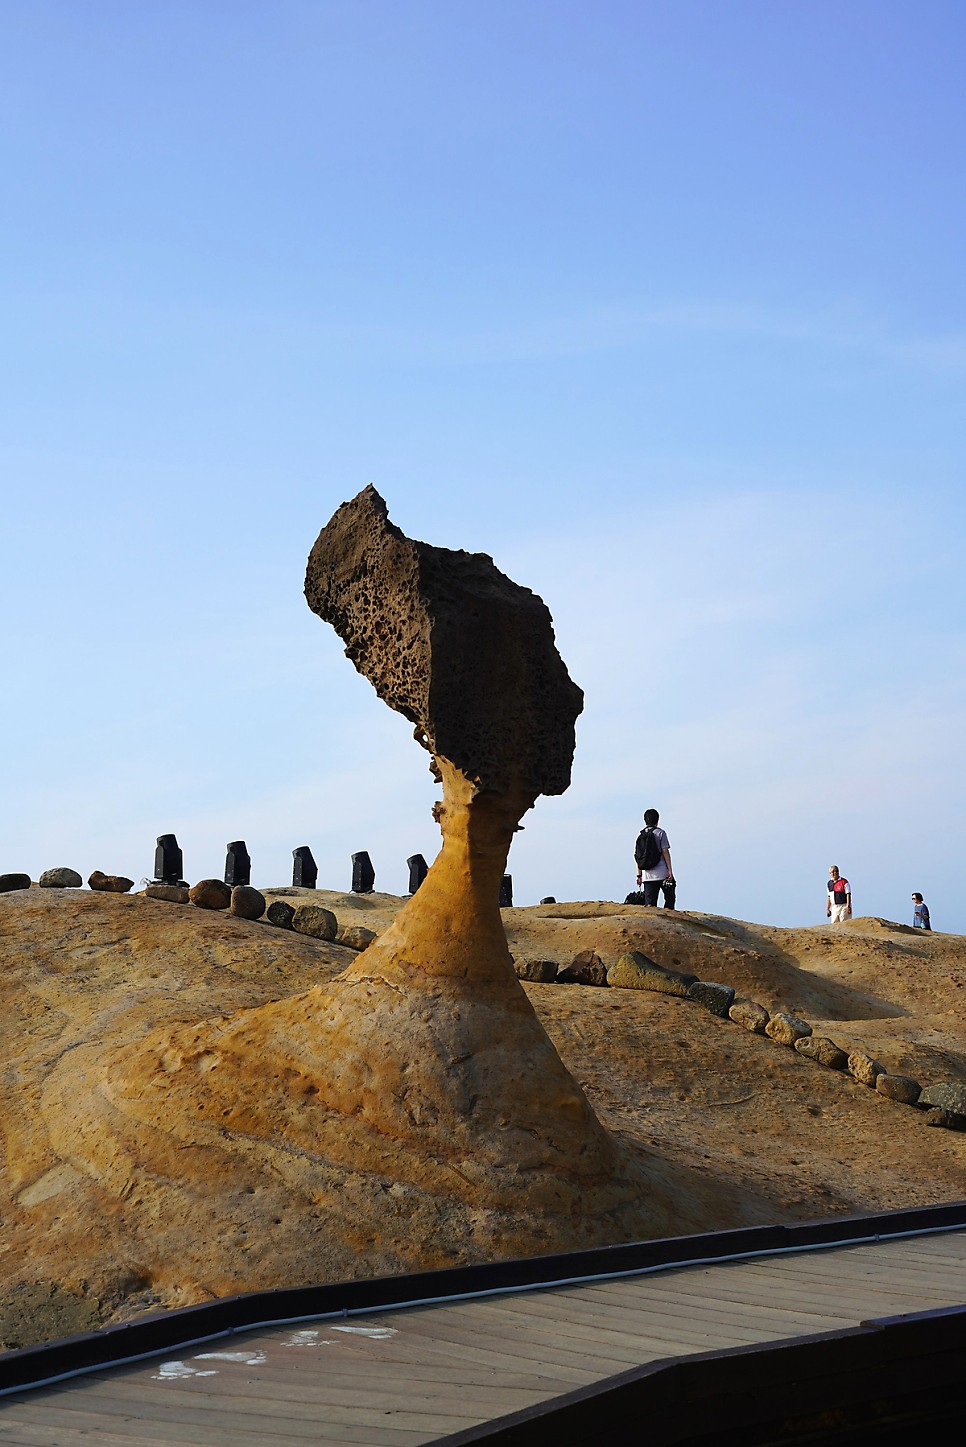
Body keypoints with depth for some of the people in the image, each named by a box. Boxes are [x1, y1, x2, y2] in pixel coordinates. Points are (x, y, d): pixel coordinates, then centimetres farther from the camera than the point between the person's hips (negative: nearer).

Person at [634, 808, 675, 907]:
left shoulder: (640, 836, 11)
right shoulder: (660, 833, -2)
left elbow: (637, 856, 10)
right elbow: (665, 851, -7)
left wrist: (639, 875, 14)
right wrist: (670, 870, -6)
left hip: (647, 876, 4)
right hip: (662, 873, -4)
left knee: (649, 903, 3)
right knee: (669, 899, 8)